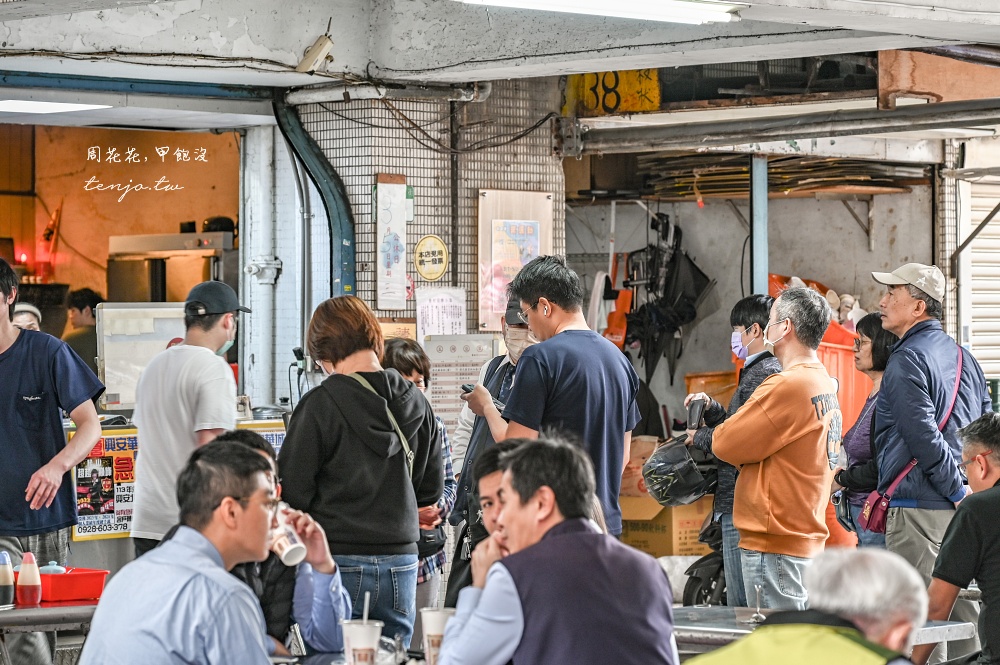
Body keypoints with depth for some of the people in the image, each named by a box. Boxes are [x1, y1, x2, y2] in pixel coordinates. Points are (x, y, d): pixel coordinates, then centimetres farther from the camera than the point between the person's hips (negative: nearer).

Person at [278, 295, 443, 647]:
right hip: (400, 560, 5)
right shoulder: (416, 403, 4)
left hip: (339, 563, -5)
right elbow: (431, 488, 13)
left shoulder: (320, 404, -12)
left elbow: (293, 489, -12)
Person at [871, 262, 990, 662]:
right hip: (960, 508, 9)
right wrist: (968, 494, 16)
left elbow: (924, 438, -19)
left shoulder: (907, 360, -11)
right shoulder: (961, 356, 15)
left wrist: (959, 492, -13)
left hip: (918, 508, -9)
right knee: (961, 614, 12)